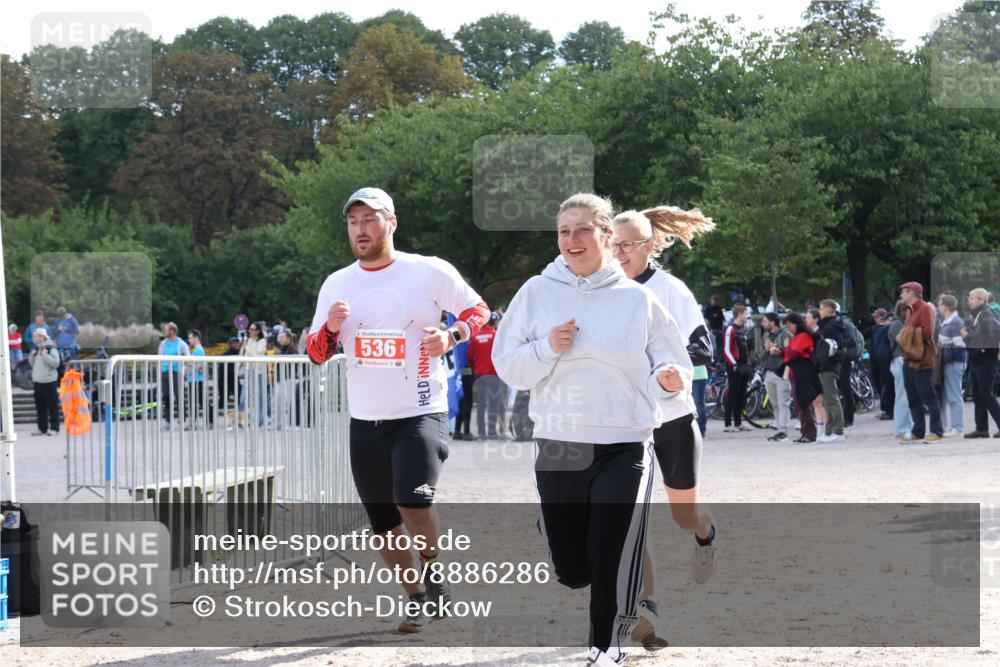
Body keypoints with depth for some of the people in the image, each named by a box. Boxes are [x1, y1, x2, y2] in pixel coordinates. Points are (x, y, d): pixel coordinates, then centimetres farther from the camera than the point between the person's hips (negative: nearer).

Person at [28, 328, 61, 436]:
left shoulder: (51, 349, -8)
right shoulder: (36, 349, 15)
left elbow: (55, 363, -17)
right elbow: (33, 364, 22)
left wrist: (45, 355, -18)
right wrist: (32, 356, 4)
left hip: (49, 381, -8)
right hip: (37, 381, 8)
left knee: (52, 406, -3)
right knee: (40, 406, 9)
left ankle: (54, 428, 0)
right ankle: (42, 428, 16)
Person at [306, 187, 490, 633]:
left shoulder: (431, 273, -5)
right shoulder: (337, 284, 6)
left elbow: (478, 310, 7)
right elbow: (316, 354, 9)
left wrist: (451, 336, -13)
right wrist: (331, 328, -13)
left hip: (421, 415, -4)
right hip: (365, 422, 5)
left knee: (414, 502, -22)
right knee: (383, 523, 8)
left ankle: (435, 576, 4)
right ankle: (416, 598, 28)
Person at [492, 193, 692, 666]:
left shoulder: (637, 299, 0)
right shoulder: (536, 293, 2)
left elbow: (669, 367, 4)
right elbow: (506, 365, 2)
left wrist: (669, 382, -18)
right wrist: (547, 349, -15)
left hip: (624, 450, -1)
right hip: (558, 449, 1)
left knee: (612, 564, -6)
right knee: (572, 570, 9)